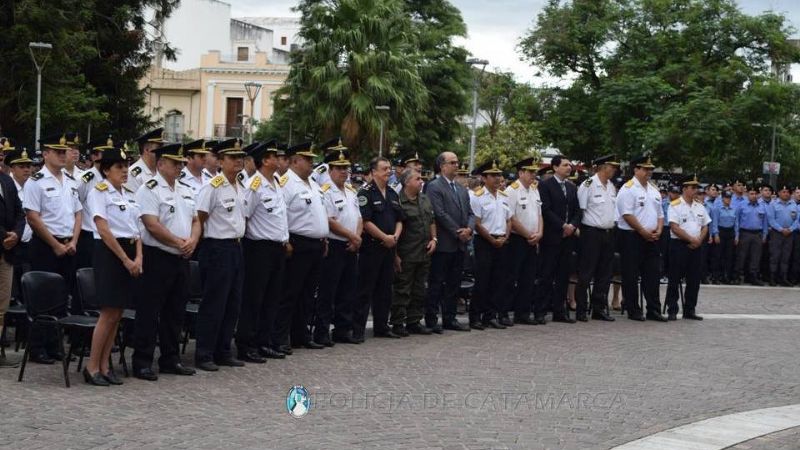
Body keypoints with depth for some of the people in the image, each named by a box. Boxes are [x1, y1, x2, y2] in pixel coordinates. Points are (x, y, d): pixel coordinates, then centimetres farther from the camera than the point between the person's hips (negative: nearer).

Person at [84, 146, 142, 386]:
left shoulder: (130, 195, 15)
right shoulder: (99, 192, -6)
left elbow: (136, 229, 13)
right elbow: (104, 230, -13)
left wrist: (138, 258, -2)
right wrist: (126, 259, -15)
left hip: (130, 253, 7)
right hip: (108, 253, -7)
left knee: (117, 314, 7)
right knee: (109, 313, -9)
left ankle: (104, 366, 12)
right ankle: (92, 366, -1)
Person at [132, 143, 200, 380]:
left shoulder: (185, 190, 15)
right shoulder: (149, 190, -10)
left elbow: (195, 221, 17)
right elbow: (153, 226, -18)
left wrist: (192, 241, -4)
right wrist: (180, 243, -14)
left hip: (181, 259, 8)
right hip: (157, 257, -8)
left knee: (176, 312, 13)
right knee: (149, 313, -3)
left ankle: (171, 359, 23)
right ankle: (142, 363, 2)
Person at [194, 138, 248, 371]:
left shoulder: (241, 188, 13)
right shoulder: (213, 186, -12)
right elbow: (200, 219, -12)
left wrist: (238, 237, 13)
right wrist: (207, 239, -3)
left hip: (236, 247, 8)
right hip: (217, 249, -8)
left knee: (233, 304, 11)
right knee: (213, 304, -4)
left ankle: (223, 352, 20)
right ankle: (204, 355, 3)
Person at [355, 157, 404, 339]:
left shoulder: (393, 194, 15)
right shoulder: (366, 193, -9)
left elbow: (399, 219, 17)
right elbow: (365, 221, -16)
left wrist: (395, 236, -2)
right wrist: (385, 237, -13)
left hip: (389, 248, 7)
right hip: (371, 247, -7)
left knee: (385, 289, 11)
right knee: (365, 290, -5)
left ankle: (381, 327, 19)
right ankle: (358, 329, -2)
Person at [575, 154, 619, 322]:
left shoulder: (611, 187, 13)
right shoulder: (588, 185, -10)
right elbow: (581, 209, -10)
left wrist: (613, 223, 13)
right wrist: (581, 228, -11)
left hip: (608, 232, 8)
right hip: (591, 233, -8)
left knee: (605, 274, 10)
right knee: (586, 273, -3)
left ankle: (599, 308, 17)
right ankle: (581, 310, 2)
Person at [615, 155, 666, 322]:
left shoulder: (654, 190, 17)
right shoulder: (628, 189, -8)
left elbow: (660, 214, 21)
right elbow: (627, 214, -15)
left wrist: (658, 230, 2)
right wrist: (644, 232, -15)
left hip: (651, 238, 7)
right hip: (632, 236, -7)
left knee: (652, 274, 7)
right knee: (631, 275, -2)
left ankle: (654, 310, 11)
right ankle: (633, 310, 4)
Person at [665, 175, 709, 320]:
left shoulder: (700, 207, 14)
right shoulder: (675, 205, -6)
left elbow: (705, 226, 15)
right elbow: (674, 227, -13)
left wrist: (699, 240, -3)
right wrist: (691, 239, -12)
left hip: (696, 247, 6)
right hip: (679, 245, -6)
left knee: (694, 280, 7)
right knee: (675, 279, -3)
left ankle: (689, 310, 15)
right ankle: (672, 311, 1)